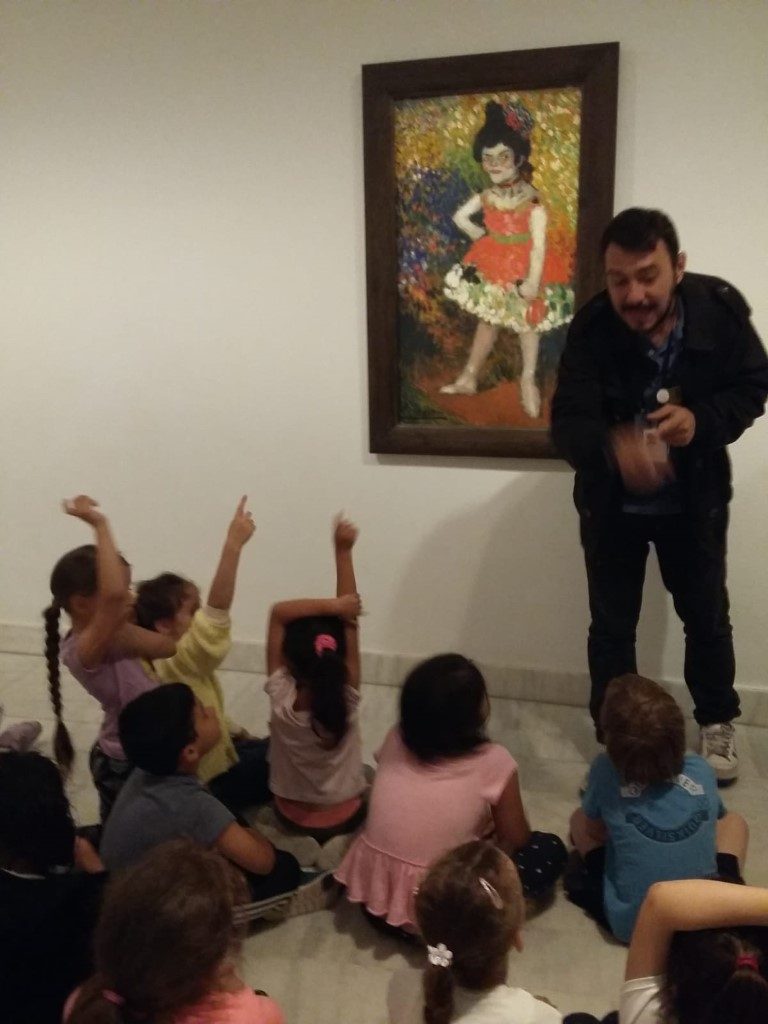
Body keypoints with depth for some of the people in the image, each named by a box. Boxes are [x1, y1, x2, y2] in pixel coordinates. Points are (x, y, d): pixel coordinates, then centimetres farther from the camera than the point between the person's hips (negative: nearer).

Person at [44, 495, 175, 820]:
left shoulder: (108, 637, -4)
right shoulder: (84, 650, -30)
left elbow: (168, 646, -7)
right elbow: (112, 595, -50)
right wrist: (99, 524, -41)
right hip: (125, 765, -8)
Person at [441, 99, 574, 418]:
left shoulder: (532, 202, -20)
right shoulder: (486, 197, -5)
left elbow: (539, 244, -23)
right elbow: (460, 217, 10)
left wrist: (533, 281, -28)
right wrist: (482, 237, 4)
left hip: (523, 268, -4)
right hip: (492, 266, 4)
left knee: (526, 320, 7)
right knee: (488, 320, 15)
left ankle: (528, 380, 21)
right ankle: (469, 377, 25)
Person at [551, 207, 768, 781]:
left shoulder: (721, 309, -20)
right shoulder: (592, 329, -24)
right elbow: (568, 423, -31)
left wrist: (701, 421, -29)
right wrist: (614, 445, -54)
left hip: (695, 500, 2)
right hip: (612, 504, -1)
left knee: (707, 616, 18)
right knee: (612, 625, 10)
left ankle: (717, 723, 44)